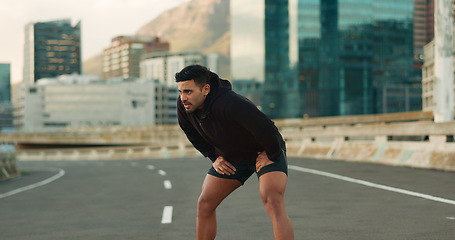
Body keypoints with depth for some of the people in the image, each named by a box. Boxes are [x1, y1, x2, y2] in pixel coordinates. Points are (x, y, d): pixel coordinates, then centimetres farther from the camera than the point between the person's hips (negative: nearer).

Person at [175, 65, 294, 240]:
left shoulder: (230, 104, -39)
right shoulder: (184, 105, -15)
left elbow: (265, 128, -36)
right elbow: (193, 133, 6)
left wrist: (271, 155, -20)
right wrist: (214, 157, 1)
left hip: (267, 153, -7)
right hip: (232, 158, 7)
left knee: (273, 202, -27)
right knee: (205, 204, 2)